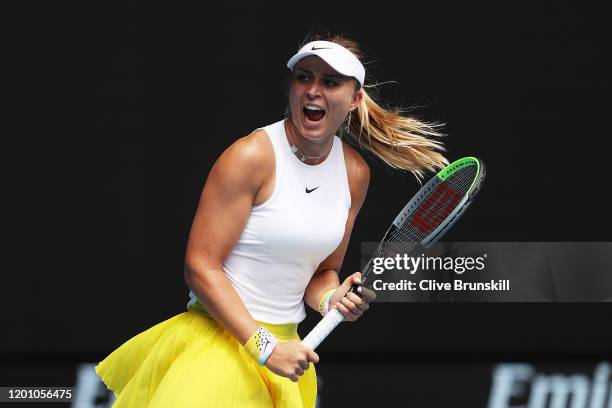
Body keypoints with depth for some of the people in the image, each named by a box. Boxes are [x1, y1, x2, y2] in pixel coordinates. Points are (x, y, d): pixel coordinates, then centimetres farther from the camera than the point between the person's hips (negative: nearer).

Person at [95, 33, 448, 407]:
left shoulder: (355, 173, 4)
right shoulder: (252, 156, -15)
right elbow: (200, 267, -17)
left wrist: (331, 299, -9)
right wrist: (264, 346, -22)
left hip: (283, 344, 6)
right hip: (220, 342, -6)